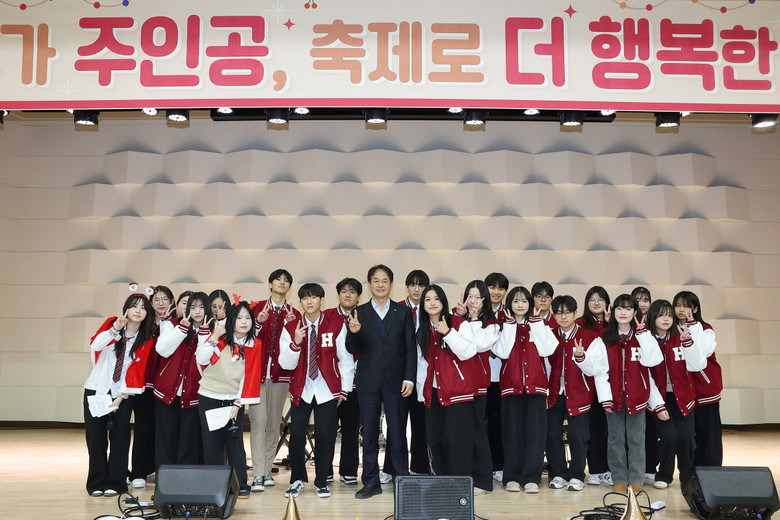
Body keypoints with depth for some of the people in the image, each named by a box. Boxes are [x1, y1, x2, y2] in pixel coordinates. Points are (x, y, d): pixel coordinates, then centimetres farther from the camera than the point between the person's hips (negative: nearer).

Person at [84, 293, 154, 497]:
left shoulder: (147, 340, -1)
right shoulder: (111, 324, -2)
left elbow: (136, 371, -5)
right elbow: (95, 345, -20)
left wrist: (121, 396, -11)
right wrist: (115, 329, -33)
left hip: (122, 395, 0)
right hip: (95, 390, 0)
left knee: (119, 439, 0)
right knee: (96, 438, 4)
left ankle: (115, 483, 11)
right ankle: (97, 482, 16)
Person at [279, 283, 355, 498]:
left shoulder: (337, 325, -3)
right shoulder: (291, 328, 1)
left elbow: (345, 359, 1)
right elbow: (286, 364, -3)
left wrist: (344, 389, 1)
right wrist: (295, 342, -20)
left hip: (328, 390, -1)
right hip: (301, 389, 1)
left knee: (325, 435, 1)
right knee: (296, 434, -1)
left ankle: (321, 482, 19)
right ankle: (297, 480, 20)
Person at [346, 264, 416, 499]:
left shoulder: (403, 312, 4)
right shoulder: (359, 312, 4)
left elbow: (410, 348, 2)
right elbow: (352, 350, 0)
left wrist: (409, 378, -6)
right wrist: (353, 332, -21)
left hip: (395, 380, -1)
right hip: (368, 381, 1)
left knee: (398, 433, 4)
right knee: (369, 433, 7)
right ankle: (371, 482, 17)